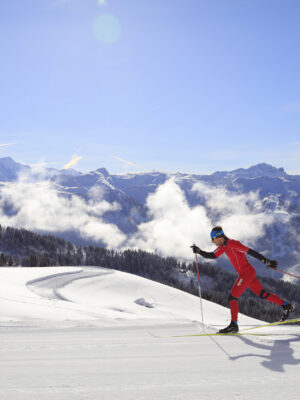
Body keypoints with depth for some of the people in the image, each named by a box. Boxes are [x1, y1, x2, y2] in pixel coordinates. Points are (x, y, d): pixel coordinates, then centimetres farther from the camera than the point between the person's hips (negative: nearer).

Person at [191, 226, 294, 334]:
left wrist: (267, 261, -21)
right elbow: (212, 255, 10)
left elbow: (250, 252, -20)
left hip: (247, 272, -9)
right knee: (262, 294, 17)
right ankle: (286, 305, 26)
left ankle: (234, 325, -11)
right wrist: (199, 251, -6)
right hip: (245, 274, 9)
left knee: (232, 297, -11)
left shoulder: (233, 244, -18)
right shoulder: (223, 246, 9)